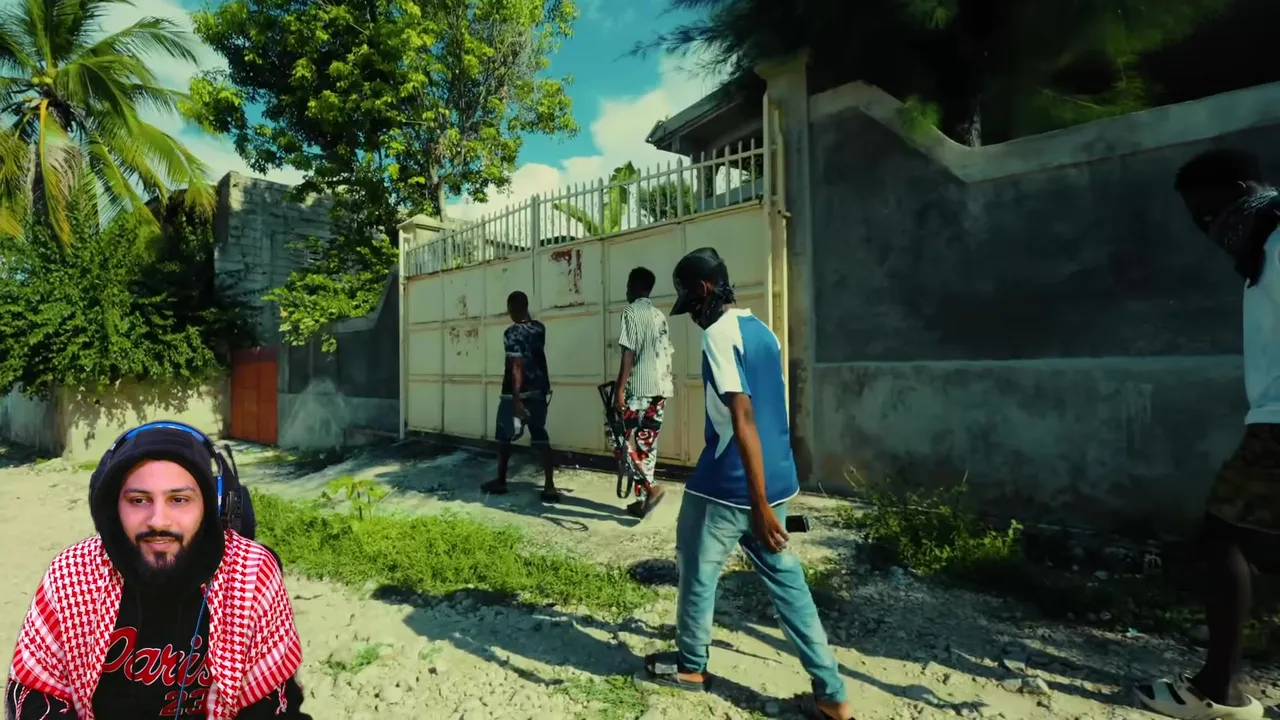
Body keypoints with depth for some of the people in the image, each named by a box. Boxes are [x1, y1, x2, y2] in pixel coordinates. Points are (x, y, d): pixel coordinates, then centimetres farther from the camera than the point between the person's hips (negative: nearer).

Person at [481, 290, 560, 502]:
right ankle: (549, 486, -4)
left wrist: (516, 400, -22)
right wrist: (526, 317, 21)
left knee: (504, 438, 12)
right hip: (540, 391, 6)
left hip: (517, 393, -6)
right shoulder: (539, 328, 4)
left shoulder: (511, 333, -15)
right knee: (541, 439, 4)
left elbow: (517, 367, -21)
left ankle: (500, 481, 24)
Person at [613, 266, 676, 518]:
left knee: (623, 440, 0)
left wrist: (619, 389, -14)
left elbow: (628, 353, -14)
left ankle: (650, 487, -13)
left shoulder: (631, 312, -6)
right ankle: (642, 500, 15)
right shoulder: (660, 316, 16)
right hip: (658, 388, 8)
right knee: (647, 445, 11)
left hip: (637, 388, -7)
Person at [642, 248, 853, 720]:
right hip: (775, 481, 8)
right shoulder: (763, 331, 11)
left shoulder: (719, 336, -16)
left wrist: (759, 506, -25)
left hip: (727, 485, -8)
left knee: (697, 571, 13)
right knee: (786, 580, 14)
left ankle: (690, 666, 34)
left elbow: (744, 421, -25)